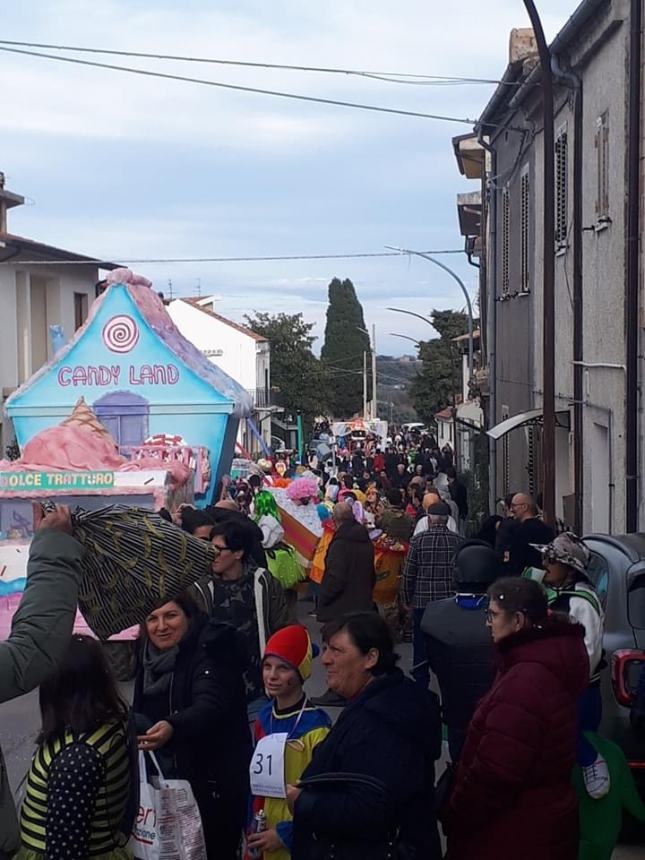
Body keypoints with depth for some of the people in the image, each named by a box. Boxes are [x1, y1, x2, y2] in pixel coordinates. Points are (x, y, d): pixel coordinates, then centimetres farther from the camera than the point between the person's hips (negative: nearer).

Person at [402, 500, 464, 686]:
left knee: (421, 647, 9)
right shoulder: (459, 542, -3)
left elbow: (408, 574, -6)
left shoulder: (418, 541, -8)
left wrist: (407, 600, 6)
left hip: (422, 601, -2)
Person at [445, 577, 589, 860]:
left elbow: (493, 773, -26)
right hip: (539, 817, 9)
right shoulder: (549, 662, 5)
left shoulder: (525, 683, -28)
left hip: (517, 831, -9)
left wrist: (455, 816, -13)